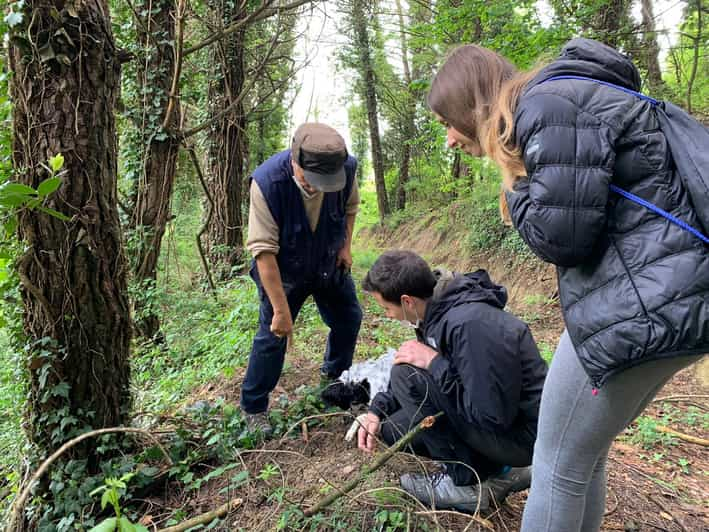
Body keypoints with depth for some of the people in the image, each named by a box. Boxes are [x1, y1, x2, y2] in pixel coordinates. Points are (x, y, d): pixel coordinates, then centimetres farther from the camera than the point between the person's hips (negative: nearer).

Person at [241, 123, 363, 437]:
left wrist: (346, 245, -5)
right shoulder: (267, 182, -35)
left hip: (330, 264, 5)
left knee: (349, 318, 14)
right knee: (272, 336, -5)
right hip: (283, 271, -4)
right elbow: (264, 251, -33)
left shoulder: (347, 168, -23)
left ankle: (334, 375, 41)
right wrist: (281, 310, -31)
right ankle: (253, 407, 16)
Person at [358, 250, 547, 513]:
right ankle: (497, 470, 12)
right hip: (494, 413, 9)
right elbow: (424, 369, 12)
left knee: (407, 377, -21)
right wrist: (377, 411, 3)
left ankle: (465, 483, -4)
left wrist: (434, 363, -25)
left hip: (522, 434, -9)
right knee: (392, 429, 7)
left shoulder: (469, 324, -31)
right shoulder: (438, 308, -3)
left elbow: (493, 417, -28)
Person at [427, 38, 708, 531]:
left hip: (644, 307, -10)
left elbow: (558, 234, -17)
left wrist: (514, 181, -1)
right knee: (584, 456, 20)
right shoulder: (555, 104, 19)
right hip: (665, 296, 10)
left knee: (558, 466, 5)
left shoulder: (552, 103, -12)